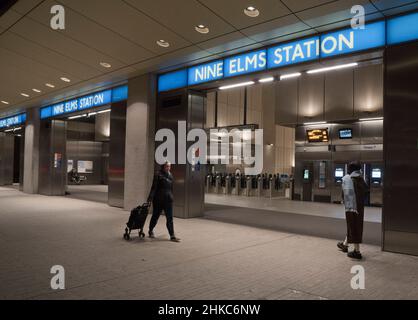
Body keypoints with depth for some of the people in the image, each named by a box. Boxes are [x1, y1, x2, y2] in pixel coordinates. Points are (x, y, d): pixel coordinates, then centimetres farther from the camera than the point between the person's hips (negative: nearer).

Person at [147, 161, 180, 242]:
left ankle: (172, 236, 1)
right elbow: (154, 187, -14)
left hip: (168, 200, 5)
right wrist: (150, 198, -20)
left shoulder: (170, 175, 9)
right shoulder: (158, 175, -11)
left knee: (170, 218, 0)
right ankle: (150, 231, 35)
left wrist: (171, 197, 16)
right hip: (158, 200, -5)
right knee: (155, 216, 12)